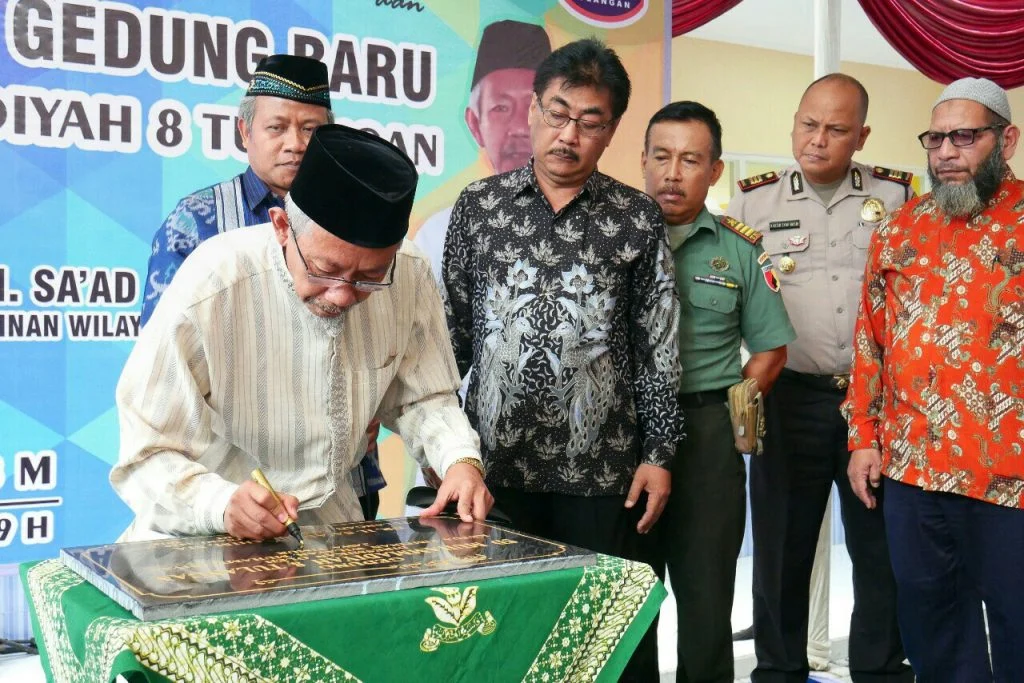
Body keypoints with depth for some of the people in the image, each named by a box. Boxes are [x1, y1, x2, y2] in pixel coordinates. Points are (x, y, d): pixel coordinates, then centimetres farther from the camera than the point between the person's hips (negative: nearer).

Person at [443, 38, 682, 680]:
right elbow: (450, 332, 7)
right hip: (494, 465, 1)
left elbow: (660, 348, 3)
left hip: (602, 471, -1)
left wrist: (659, 454, -1)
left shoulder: (639, 219, 1)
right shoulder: (479, 204, 3)